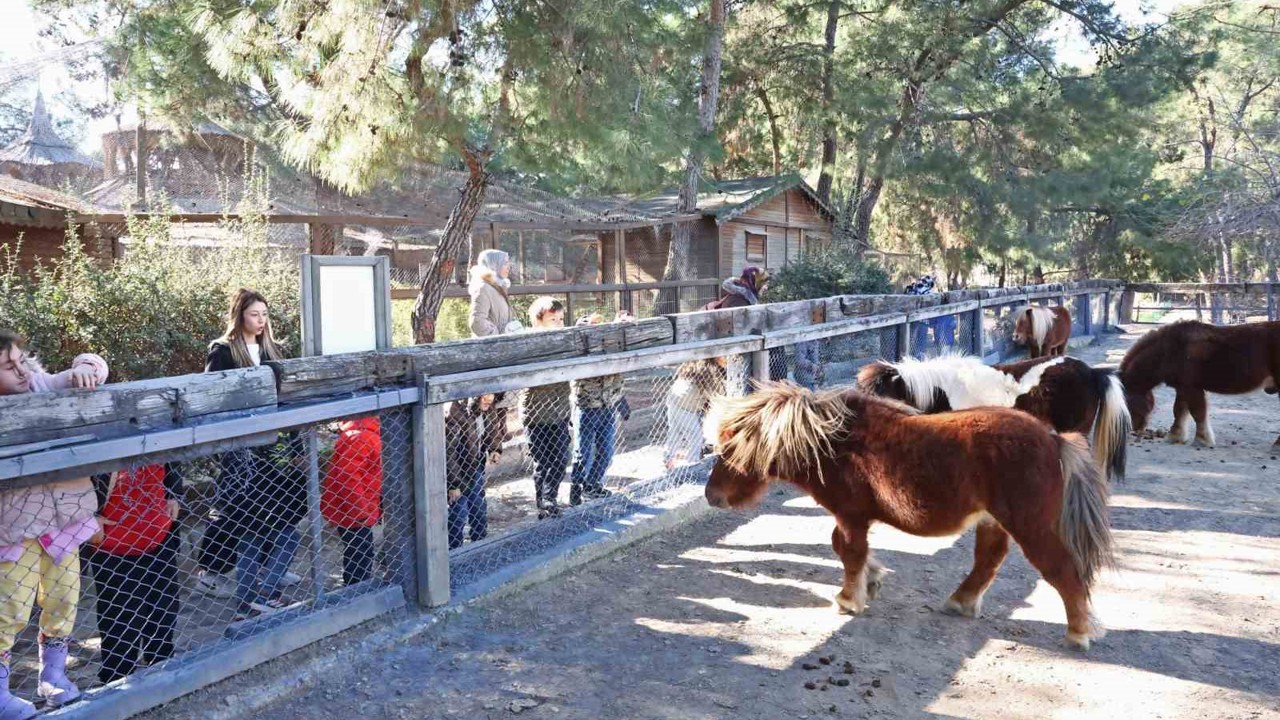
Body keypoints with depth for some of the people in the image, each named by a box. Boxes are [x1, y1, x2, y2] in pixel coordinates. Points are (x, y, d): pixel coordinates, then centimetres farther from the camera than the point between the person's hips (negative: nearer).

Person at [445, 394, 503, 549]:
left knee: (480, 510, 19)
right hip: (457, 471, -7)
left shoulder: (485, 411, -7)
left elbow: (493, 430, 13)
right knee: (459, 515, -3)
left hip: (476, 467, 7)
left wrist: (495, 449, -8)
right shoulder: (456, 414, -30)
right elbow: (449, 451, -26)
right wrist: (454, 484, -23)